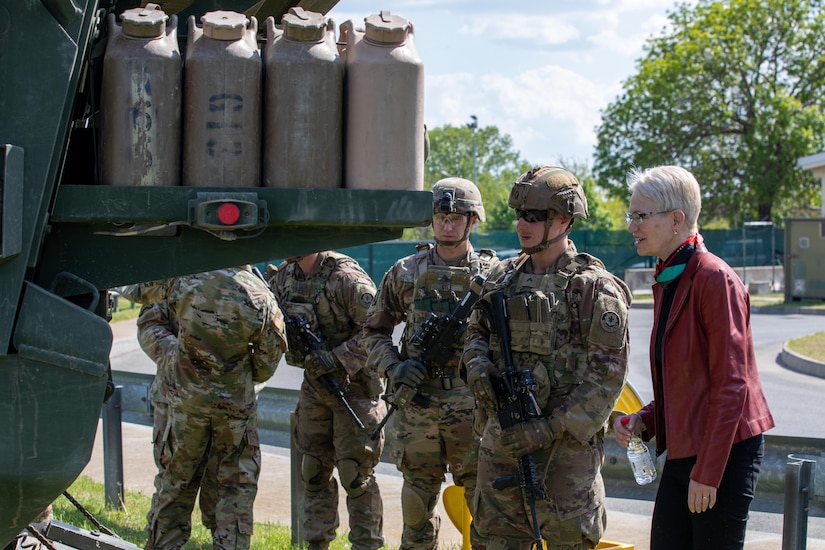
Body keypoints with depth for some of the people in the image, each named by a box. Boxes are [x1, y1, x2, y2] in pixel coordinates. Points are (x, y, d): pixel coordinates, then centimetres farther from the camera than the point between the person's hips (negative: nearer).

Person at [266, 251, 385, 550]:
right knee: (313, 471, 12)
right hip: (315, 384, 7)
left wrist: (337, 358, -25)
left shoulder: (346, 277, -18)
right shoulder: (283, 276, 5)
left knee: (355, 475, -4)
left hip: (354, 386, -7)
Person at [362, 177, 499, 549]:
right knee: (418, 504, 12)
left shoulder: (492, 274, 2)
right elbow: (374, 331, 12)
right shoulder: (405, 272, 7)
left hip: (472, 404, -2)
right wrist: (393, 366, -5)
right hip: (418, 403, 2)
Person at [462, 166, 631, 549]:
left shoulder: (594, 287, -10)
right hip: (504, 436, 6)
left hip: (566, 442, -6)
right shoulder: (503, 277, 11)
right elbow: (477, 330, 23)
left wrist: (550, 428, -18)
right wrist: (477, 365, -1)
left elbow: (607, 376, -13)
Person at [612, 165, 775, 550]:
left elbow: (731, 384, -18)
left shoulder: (714, 279, -14)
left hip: (724, 451, -9)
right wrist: (645, 420, 3)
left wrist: (707, 472, -19)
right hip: (682, 451, 9)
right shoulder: (666, 281, 13)